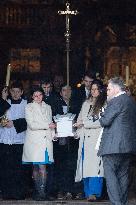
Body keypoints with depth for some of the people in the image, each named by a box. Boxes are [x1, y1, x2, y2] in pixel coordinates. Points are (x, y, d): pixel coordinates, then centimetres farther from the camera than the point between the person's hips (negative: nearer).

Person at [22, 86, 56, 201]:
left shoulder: (48, 107, 19)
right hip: (34, 140, -2)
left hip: (46, 140, 2)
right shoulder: (29, 107, 4)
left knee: (42, 167, -9)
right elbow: (32, 125, -6)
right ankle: (38, 191, 4)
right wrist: (47, 125, -7)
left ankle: (42, 191, -12)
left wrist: (53, 133, 5)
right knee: (36, 167, -2)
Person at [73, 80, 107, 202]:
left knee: (94, 165, -14)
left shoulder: (105, 104, -2)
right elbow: (80, 119, 24)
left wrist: (84, 123, -8)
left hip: (97, 139, -6)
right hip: (85, 139, 6)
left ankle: (94, 193, -18)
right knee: (85, 166, 2)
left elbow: (101, 122, -9)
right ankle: (88, 192, 6)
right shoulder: (86, 104, 20)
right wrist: (78, 132, 8)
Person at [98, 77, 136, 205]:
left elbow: (105, 121, -17)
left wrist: (101, 119, 6)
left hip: (113, 144, -9)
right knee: (123, 175, 13)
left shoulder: (116, 101, -13)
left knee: (110, 173, -6)